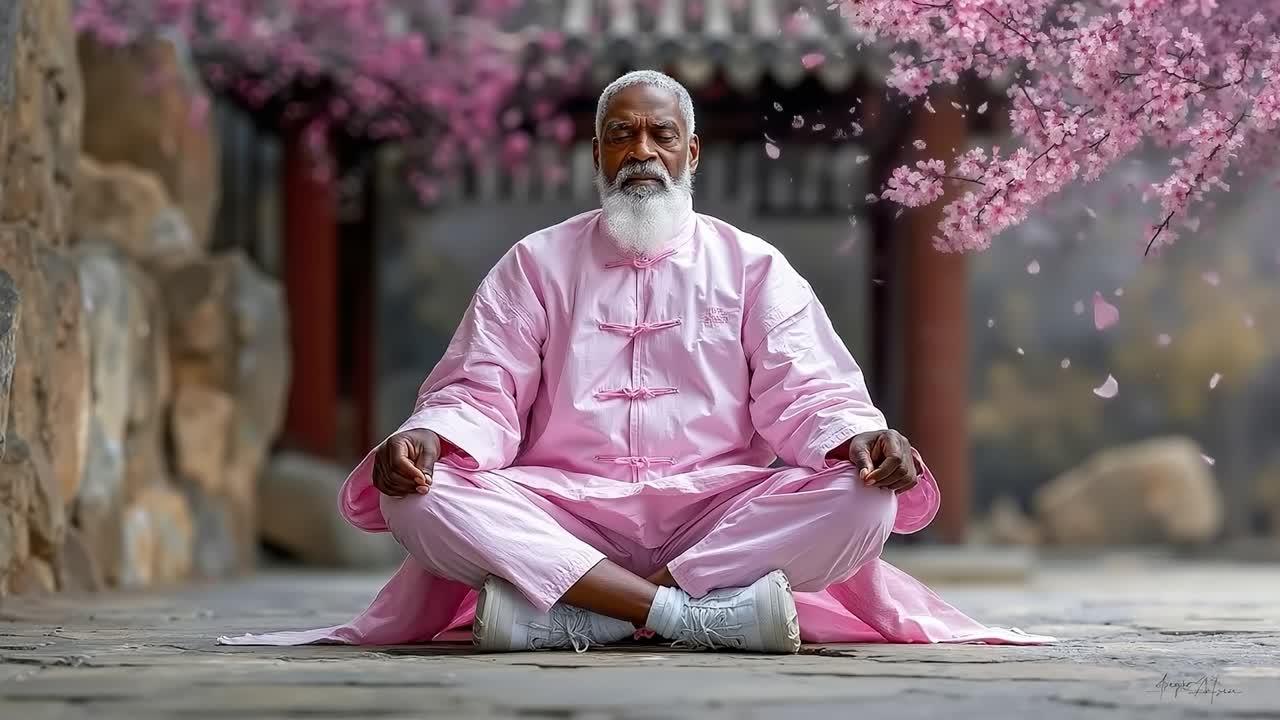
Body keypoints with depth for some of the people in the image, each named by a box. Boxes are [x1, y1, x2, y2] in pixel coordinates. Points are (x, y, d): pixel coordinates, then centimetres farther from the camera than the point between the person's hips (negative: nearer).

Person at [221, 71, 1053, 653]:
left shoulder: (751, 266, 14)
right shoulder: (537, 264, 15)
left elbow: (804, 394, 3)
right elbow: (482, 395, 5)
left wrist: (863, 437, -21)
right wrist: (427, 436, -19)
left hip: (722, 512, 0)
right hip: (565, 515, 0)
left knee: (859, 499, -28)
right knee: (420, 497, -28)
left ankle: (567, 615, -29)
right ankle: (704, 611, -32)